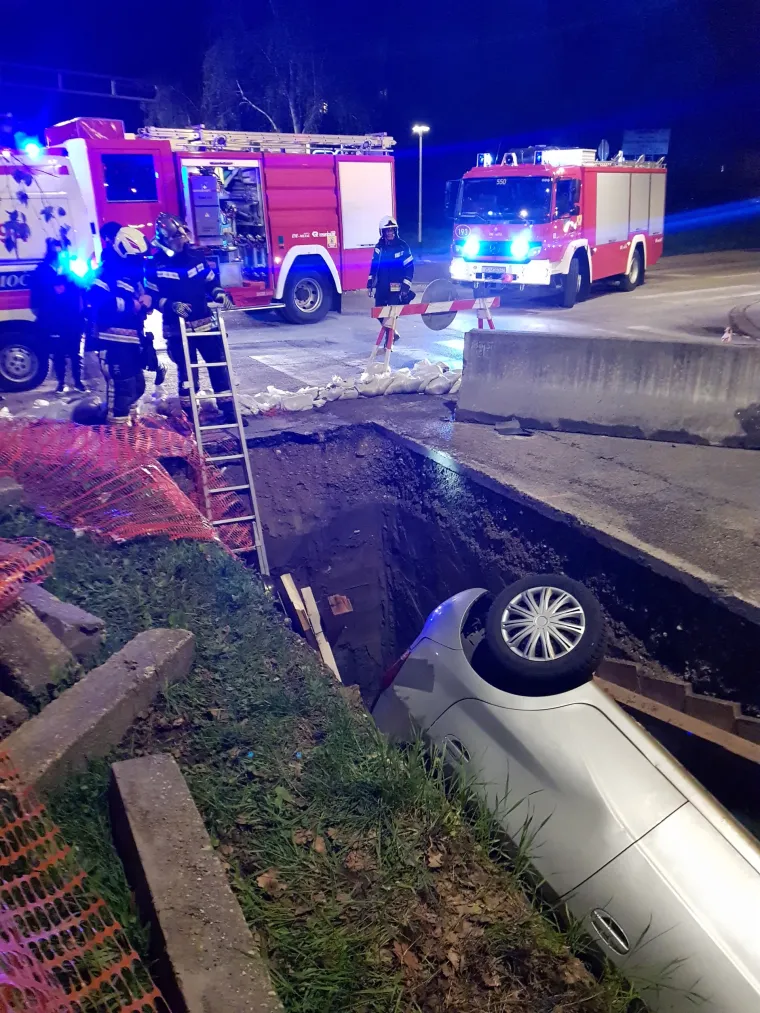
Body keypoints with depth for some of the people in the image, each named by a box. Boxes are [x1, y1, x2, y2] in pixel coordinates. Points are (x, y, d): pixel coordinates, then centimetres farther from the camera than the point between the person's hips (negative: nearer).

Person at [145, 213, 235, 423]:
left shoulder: (196, 256, 5)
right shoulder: (156, 264, -5)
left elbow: (211, 281, 14)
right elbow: (152, 296, -4)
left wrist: (219, 294, -6)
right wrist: (170, 305, -22)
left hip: (205, 323, 3)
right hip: (178, 328, -3)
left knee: (219, 367, 5)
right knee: (187, 374, 4)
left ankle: (229, 412, 14)